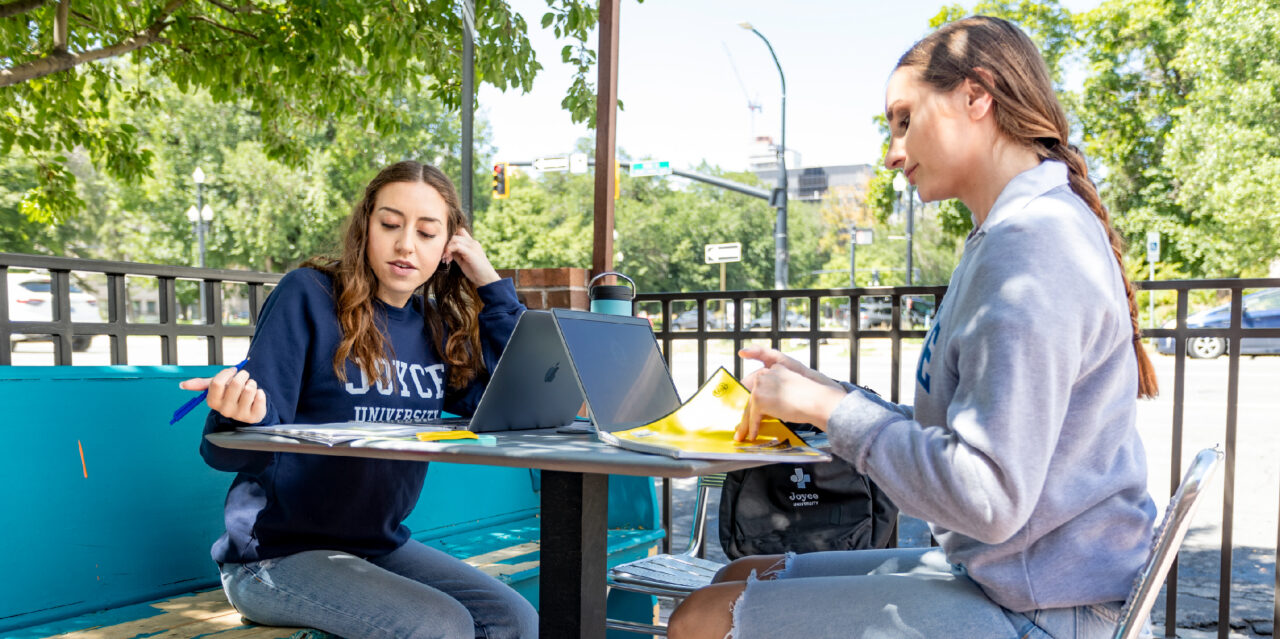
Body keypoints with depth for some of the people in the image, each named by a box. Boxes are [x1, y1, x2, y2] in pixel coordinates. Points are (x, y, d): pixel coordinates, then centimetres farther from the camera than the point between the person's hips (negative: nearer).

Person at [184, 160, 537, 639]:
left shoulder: (438, 327, 6)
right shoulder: (308, 295, -10)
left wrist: (491, 285, -2)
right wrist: (242, 418, -38)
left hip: (380, 545, 6)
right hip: (277, 551, -5)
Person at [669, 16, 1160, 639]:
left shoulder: (1031, 241, -21)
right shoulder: (1021, 233, 13)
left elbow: (987, 498, -26)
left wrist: (830, 408, -16)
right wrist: (825, 394, 6)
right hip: (995, 578, 10)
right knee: (738, 580, 13)